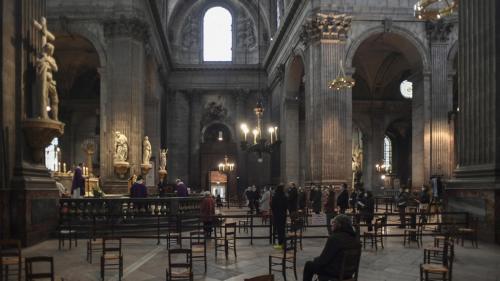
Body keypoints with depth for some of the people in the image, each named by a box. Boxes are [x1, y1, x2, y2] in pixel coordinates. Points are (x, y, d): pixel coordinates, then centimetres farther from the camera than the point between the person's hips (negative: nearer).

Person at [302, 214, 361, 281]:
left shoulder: (334, 238, -25)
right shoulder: (355, 238, -1)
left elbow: (323, 259, -19)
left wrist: (315, 260, 2)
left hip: (335, 272, -7)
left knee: (309, 265, 14)